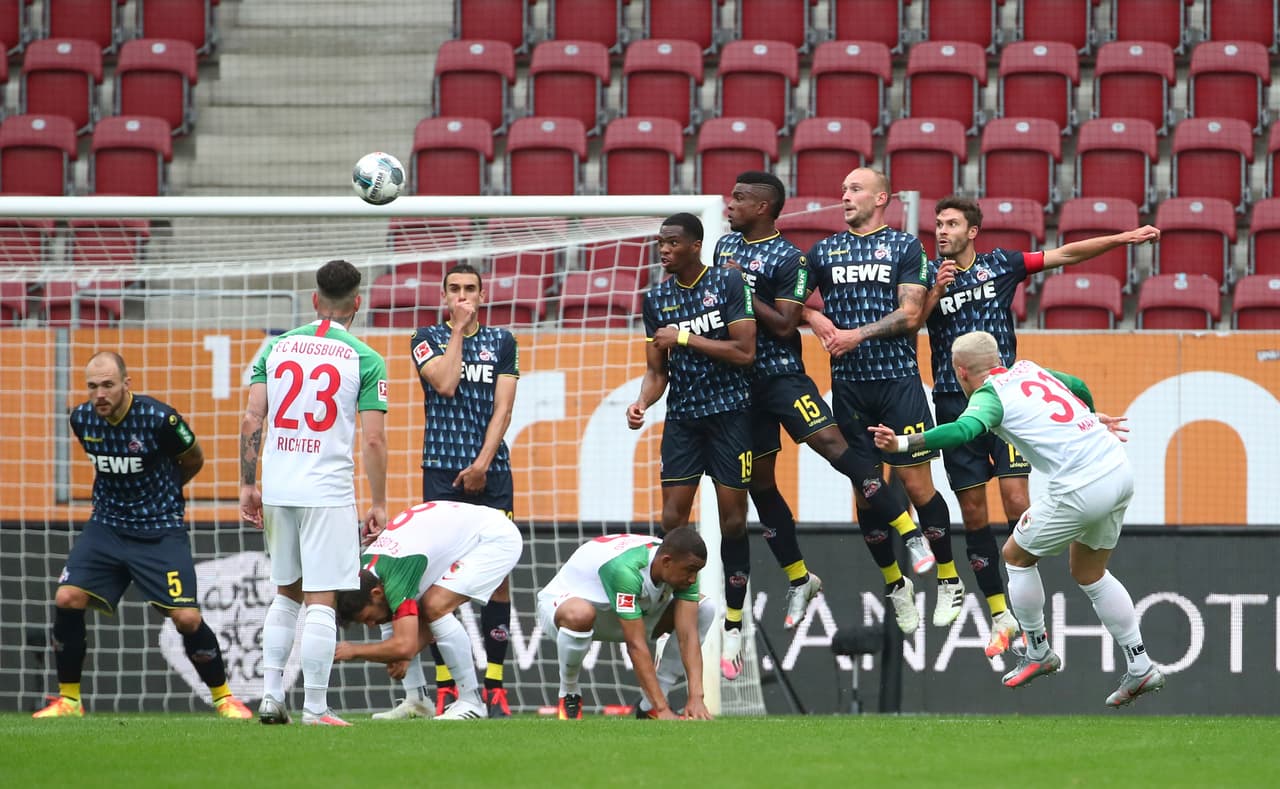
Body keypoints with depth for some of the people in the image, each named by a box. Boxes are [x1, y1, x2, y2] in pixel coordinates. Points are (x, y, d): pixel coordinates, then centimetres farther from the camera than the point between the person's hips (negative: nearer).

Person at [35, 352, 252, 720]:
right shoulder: (81, 419, -6)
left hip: (160, 530, -4)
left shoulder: (159, 419, -20)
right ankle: (69, 700, 3)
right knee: (67, 599, -12)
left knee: (187, 618, -11)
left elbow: (193, 460, 2)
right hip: (107, 524, 4)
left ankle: (224, 698, 10)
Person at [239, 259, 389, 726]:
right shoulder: (364, 360, -2)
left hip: (276, 489, 4)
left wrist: (247, 487, 10)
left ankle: (271, 696, 14)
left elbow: (251, 420, 4)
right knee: (321, 601, -2)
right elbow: (374, 440, -6)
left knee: (286, 593, 19)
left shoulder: (276, 348, 8)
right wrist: (378, 504, 0)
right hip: (328, 490, -4)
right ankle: (315, 709, -2)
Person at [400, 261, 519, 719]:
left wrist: (482, 464, -7)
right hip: (443, 473, -1)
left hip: (491, 473, 1)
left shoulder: (501, 342, 12)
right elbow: (445, 384, -10)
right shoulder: (427, 339, 8)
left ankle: (494, 685, -3)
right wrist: (458, 330, -2)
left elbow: (502, 407, 4)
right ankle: (444, 687, -4)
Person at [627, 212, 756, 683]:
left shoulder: (729, 283, -8)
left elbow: (745, 352, -15)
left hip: (729, 413, -4)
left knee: (733, 519, -2)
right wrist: (642, 403, -11)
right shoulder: (656, 298, 6)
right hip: (682, 417, 4)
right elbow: (657, 369, 8)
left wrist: (685, 338, -15)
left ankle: (733, 631, 5)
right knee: (672, 520, -5)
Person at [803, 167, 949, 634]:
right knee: (865, 489, 4)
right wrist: (816, 320, -4)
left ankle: (948, 580, 8)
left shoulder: (904, 246, 2)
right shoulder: (824, 251, 12)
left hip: (898, 379, -4)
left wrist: (858, 334, -13)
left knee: (916, 484, -6)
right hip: (848, 384, 4)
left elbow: (911, 314, -6)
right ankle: (895, 585, 18)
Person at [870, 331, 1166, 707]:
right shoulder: (1029, 369, 18)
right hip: (1120, 470, 8)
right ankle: (1140, 666, 21)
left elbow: (964, 430, -27)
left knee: (1016, 554, 14)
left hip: (1080, 488, -8)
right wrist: (1092, 418, 56)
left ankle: (1038, 653, 23)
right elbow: (1078, 387, 36)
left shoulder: (989, 395, -5)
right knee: (1089, 574, 23)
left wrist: (903, 443, -32)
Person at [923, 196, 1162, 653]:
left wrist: (1123, 238, -2)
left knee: (1016, 498, -12)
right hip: (954, 404, 1)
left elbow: (1065, 255, 5)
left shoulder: (999, 264, 5)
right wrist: (936, 292, -21)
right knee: (972, 511, 1)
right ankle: (1000, 615, 9)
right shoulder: (928, 276, 5)